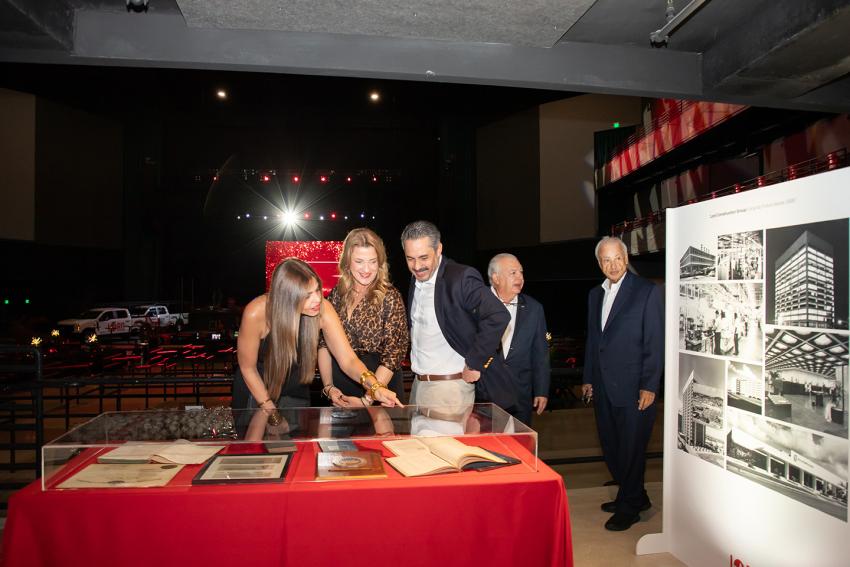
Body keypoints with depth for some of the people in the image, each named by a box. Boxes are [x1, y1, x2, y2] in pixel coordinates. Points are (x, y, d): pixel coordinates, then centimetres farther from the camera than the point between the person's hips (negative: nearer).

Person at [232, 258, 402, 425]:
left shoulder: (323, 309, -27)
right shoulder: (256, 313, -32)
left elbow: (348, 360, -26)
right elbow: (247, 368, -17)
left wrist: (374, 387, -44)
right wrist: (271, 411, -13)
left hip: (296, 392, 2)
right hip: (256, 389, -2)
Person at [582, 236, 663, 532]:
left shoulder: (647, 291, -7)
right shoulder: (595, 294, 13)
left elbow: (655, 341, -9)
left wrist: (649, 386, -13)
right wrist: (588, 379, 15)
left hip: (633, 386, -6)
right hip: (603, 386, 7)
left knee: (631, 448, 4)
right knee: (610, 446, 14)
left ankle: (629, 507, 21)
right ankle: (635, 495, 33)